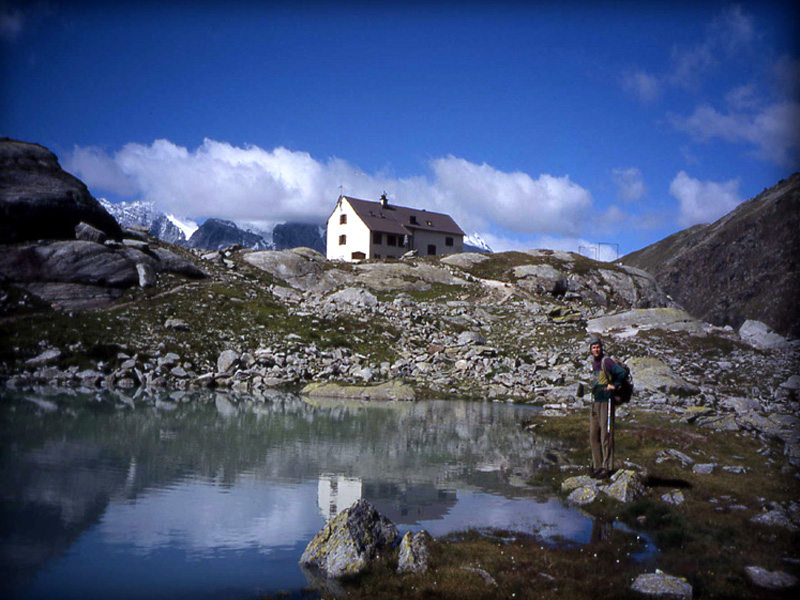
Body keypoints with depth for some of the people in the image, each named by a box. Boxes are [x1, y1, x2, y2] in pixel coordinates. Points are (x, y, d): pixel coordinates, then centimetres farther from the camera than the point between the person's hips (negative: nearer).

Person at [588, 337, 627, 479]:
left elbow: (622, 372, -24)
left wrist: (614, 385, -13)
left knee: (606, 434, -7)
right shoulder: (593, 363, 14)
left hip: (606, 400, -9)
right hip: (596, 401, 9)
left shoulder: (606, 361, -12)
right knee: (593, 435, 9)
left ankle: (607, 467, -2)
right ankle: (597, 466, 17)